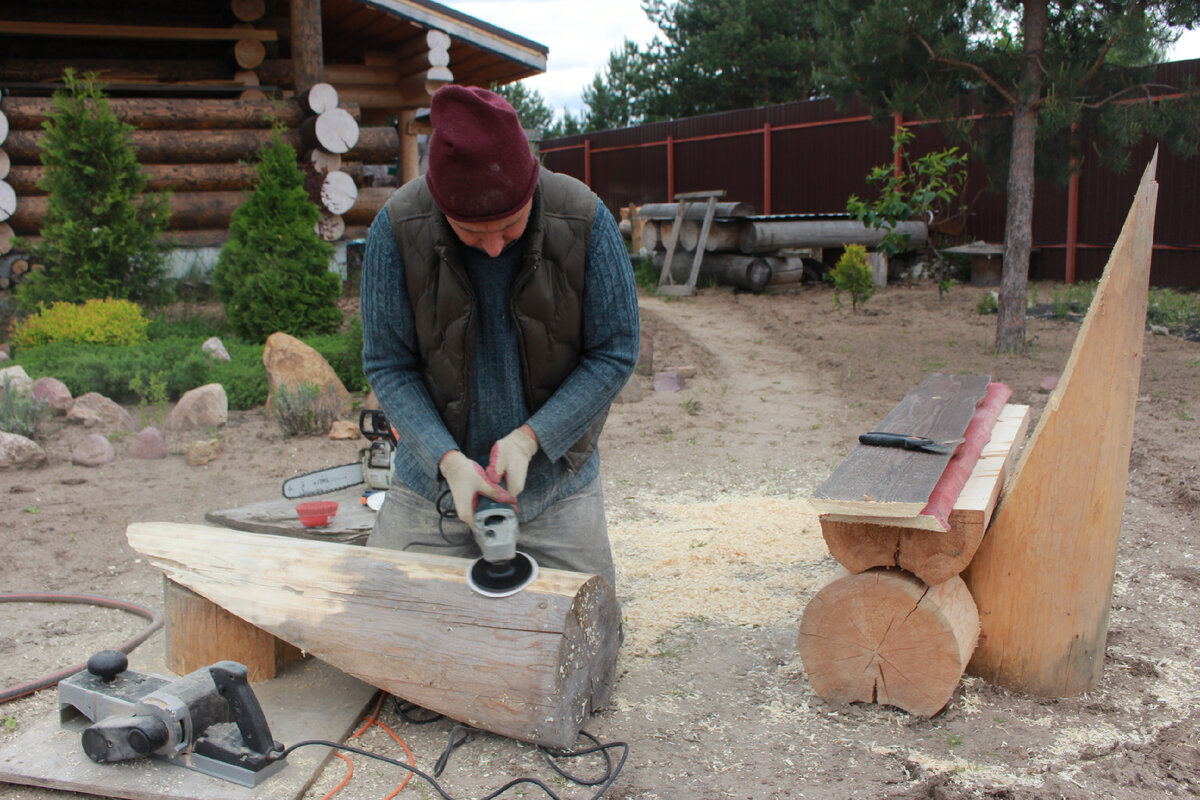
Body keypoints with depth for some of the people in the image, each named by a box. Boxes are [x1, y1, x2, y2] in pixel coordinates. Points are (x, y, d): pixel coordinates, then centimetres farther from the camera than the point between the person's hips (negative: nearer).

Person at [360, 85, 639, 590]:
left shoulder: (585, 221, -16)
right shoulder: (399, 229, -15)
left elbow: (615, 353, -10)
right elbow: (387, 365, -8)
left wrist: (529, 439, -19)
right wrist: (447, 459, -21)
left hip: (555, 484, 0)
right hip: (434, 482, 1)